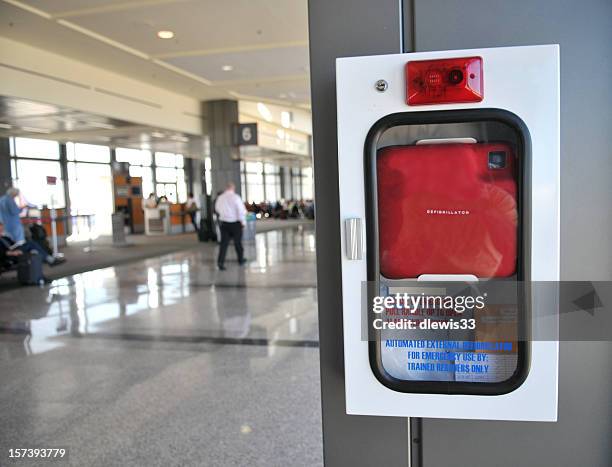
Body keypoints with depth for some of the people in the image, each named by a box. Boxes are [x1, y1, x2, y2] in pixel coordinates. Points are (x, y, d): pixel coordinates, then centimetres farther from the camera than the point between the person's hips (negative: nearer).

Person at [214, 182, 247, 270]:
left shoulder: (220, 197, 1)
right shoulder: (235, 197, -14)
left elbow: (217, 209, 15)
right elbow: (241, 210, -16)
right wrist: (243, 221, -6)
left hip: (223, 222, 3)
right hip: (235, 222, -3)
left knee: (224, 242, 3)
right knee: (238, 241, 12)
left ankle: (220, 261, -9)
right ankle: (241, 259, 27)